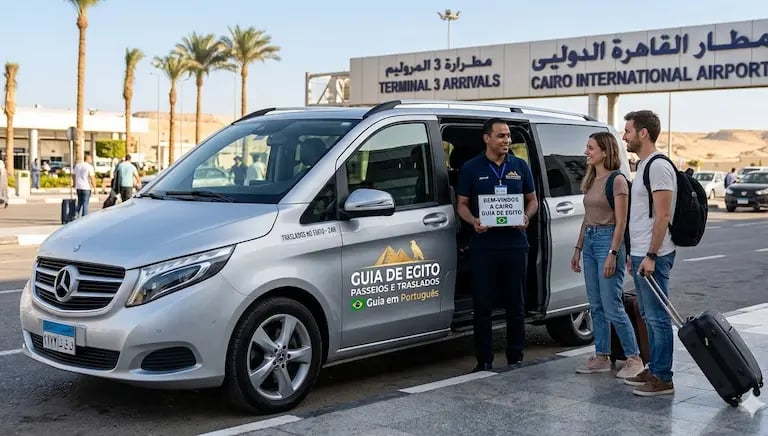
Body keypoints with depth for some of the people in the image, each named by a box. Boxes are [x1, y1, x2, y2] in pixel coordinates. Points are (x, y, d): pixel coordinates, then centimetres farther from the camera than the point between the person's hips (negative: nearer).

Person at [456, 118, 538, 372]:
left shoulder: (520, 166, 9)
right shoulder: (471, 168, 3)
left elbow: (532, 200, 15)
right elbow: (462, 204, 5)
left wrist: (526, 217, -6)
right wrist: (473, 221, -15)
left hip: (515, 244, 2)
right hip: (483, 245, -2)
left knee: (516, 303, 7)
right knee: (482, 305, 1)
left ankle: (516, 358, 18)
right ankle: (484, 361, 9)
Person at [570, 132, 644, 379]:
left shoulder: (616, 180, -10)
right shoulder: (591, 181, 14)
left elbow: (621, 222, -14)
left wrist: (613, 254, -19)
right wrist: (578, 249, 17)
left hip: (608, 240, -8)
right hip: (589, 241, 8)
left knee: (612, 307, -7)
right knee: (596, 306, 10)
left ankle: (634, 358, 3)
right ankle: (602, 357, 17)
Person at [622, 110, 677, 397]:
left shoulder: (658, 166, -15)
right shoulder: (643, 166, 16)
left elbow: (662, 216, -20)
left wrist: (650, 256, -22)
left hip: (652, 257, -11)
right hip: (640, 255, 11)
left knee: (657, 317, -5)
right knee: (649, 317, 16)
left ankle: (663, 379, 0)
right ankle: (654, 371, 24)